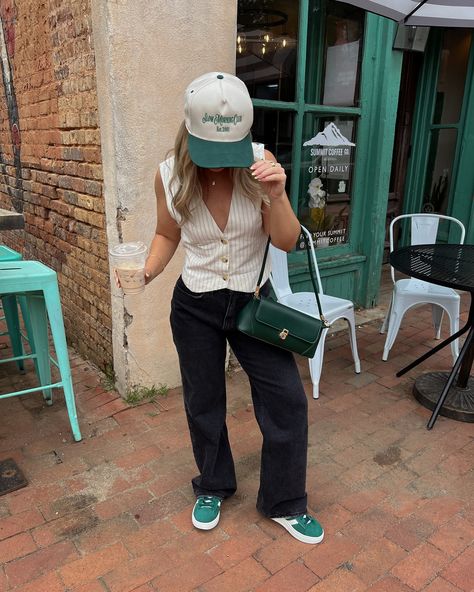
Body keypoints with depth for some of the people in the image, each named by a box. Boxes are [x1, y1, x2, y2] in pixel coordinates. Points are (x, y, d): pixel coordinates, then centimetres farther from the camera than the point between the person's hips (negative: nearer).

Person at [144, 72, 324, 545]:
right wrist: (145, 273, -13)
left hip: (252, 301, 0)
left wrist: (276, 195, -31)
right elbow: (167, 235, 5)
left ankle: (284, 503, 23)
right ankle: (213, 488, 41)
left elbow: (287, 242, -13)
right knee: (202, 403, 14)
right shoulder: (170, 176, -11)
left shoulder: (260, 164, -14)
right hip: (194, 307, 1)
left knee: (287, 398, -2)